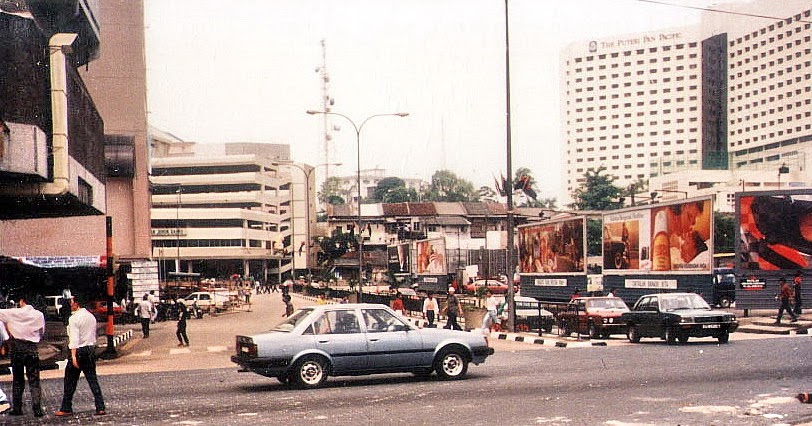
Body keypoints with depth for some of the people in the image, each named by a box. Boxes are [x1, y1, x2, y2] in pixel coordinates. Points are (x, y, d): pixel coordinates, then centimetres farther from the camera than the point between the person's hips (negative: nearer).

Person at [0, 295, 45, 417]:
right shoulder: (39, 315, 0)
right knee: (34, 380, 1)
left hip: (17, 347, 0)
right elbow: (42, 332, 9)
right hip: (32, 348, 0)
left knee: (17, 379, 12)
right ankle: (37, 409, -7)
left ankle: (16, 408, 13)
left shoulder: (14, 313, -4)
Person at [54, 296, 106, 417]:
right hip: (91, 349, 6)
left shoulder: (74, 318, -11)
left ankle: (66, 409, 9)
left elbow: (74, 338, -18)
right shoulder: (91, 316, 11)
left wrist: (73, 356, -22)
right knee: (92, 379, 7)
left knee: (70, 380, 4)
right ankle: (100, 408, 1)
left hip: (79, 350, -6)